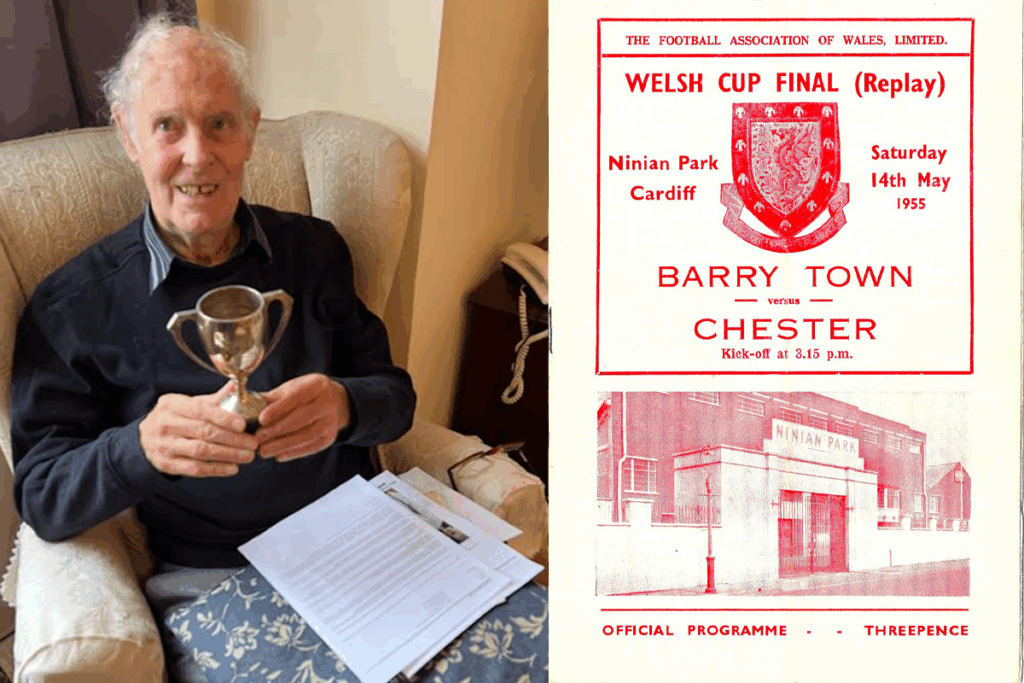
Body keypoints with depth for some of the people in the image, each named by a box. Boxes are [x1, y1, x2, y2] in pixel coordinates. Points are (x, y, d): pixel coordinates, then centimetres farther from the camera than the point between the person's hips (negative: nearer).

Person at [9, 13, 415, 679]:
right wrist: (139, 448, -26)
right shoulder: (72, 306, -1)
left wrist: (344, 406, -19)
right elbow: (40, 497, -3)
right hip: (210, 584, -2)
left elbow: (394, 393, 6)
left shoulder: (315, 250, 8)